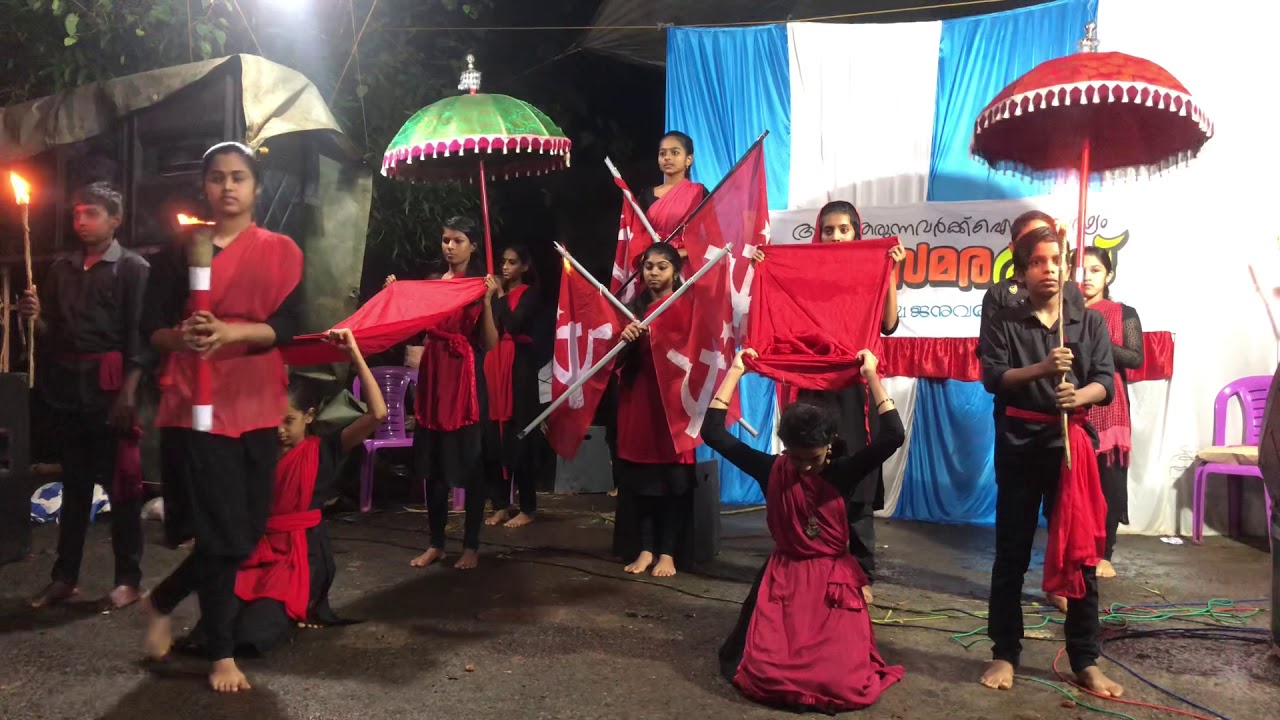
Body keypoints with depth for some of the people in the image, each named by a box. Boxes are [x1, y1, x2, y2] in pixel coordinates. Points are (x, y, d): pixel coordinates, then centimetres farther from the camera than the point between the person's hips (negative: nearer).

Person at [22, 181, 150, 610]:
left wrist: (128, 392, -18)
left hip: (110, 386, -5)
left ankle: (128, 578, 8)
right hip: (67, 386, 6)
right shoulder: (61, 269, 15)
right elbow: (51, 334, 15)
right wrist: (35, 319, -8)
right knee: (74, 482, 12)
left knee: (120, 483, 0)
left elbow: (139, 336, -9)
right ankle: (65, 576, 19)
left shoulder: (133, 268, -1)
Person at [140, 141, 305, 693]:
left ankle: (162, 601, 34)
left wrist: (231, 332, -21)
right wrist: (181, 336, -19)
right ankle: (221, 653, 12)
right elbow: (152, 328, 2)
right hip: (195, 404, -2)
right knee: (221, 532, -5)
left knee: (247, 532, 8)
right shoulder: (180, 249, 5)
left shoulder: (281, 251, 6)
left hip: (256, 405, 3)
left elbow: (287, 326, -5)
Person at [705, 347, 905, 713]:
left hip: (834, 583, 0)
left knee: (844, 682, -16)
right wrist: (735, 372, -5)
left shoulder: (842, 474, -8)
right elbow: (713, 433, -7)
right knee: (762, 673, -16)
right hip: (783, 579, 1)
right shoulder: (772, 470, -6)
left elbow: (893, 436, -20)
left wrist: (872, 376, -15)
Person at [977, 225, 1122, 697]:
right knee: (1011, 553, 4)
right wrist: (1041, 369, -25)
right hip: (1019, 443, -1)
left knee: (1080, 554, 4)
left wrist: (1080, 396, -21)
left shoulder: (1091, 322, 9)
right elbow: (992, 378, -9)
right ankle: (1004, 654, 13)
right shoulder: (1004, 324, 4)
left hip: (1072, 442, 1)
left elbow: (1106, 383, 0)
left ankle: (1085, 661, 14)